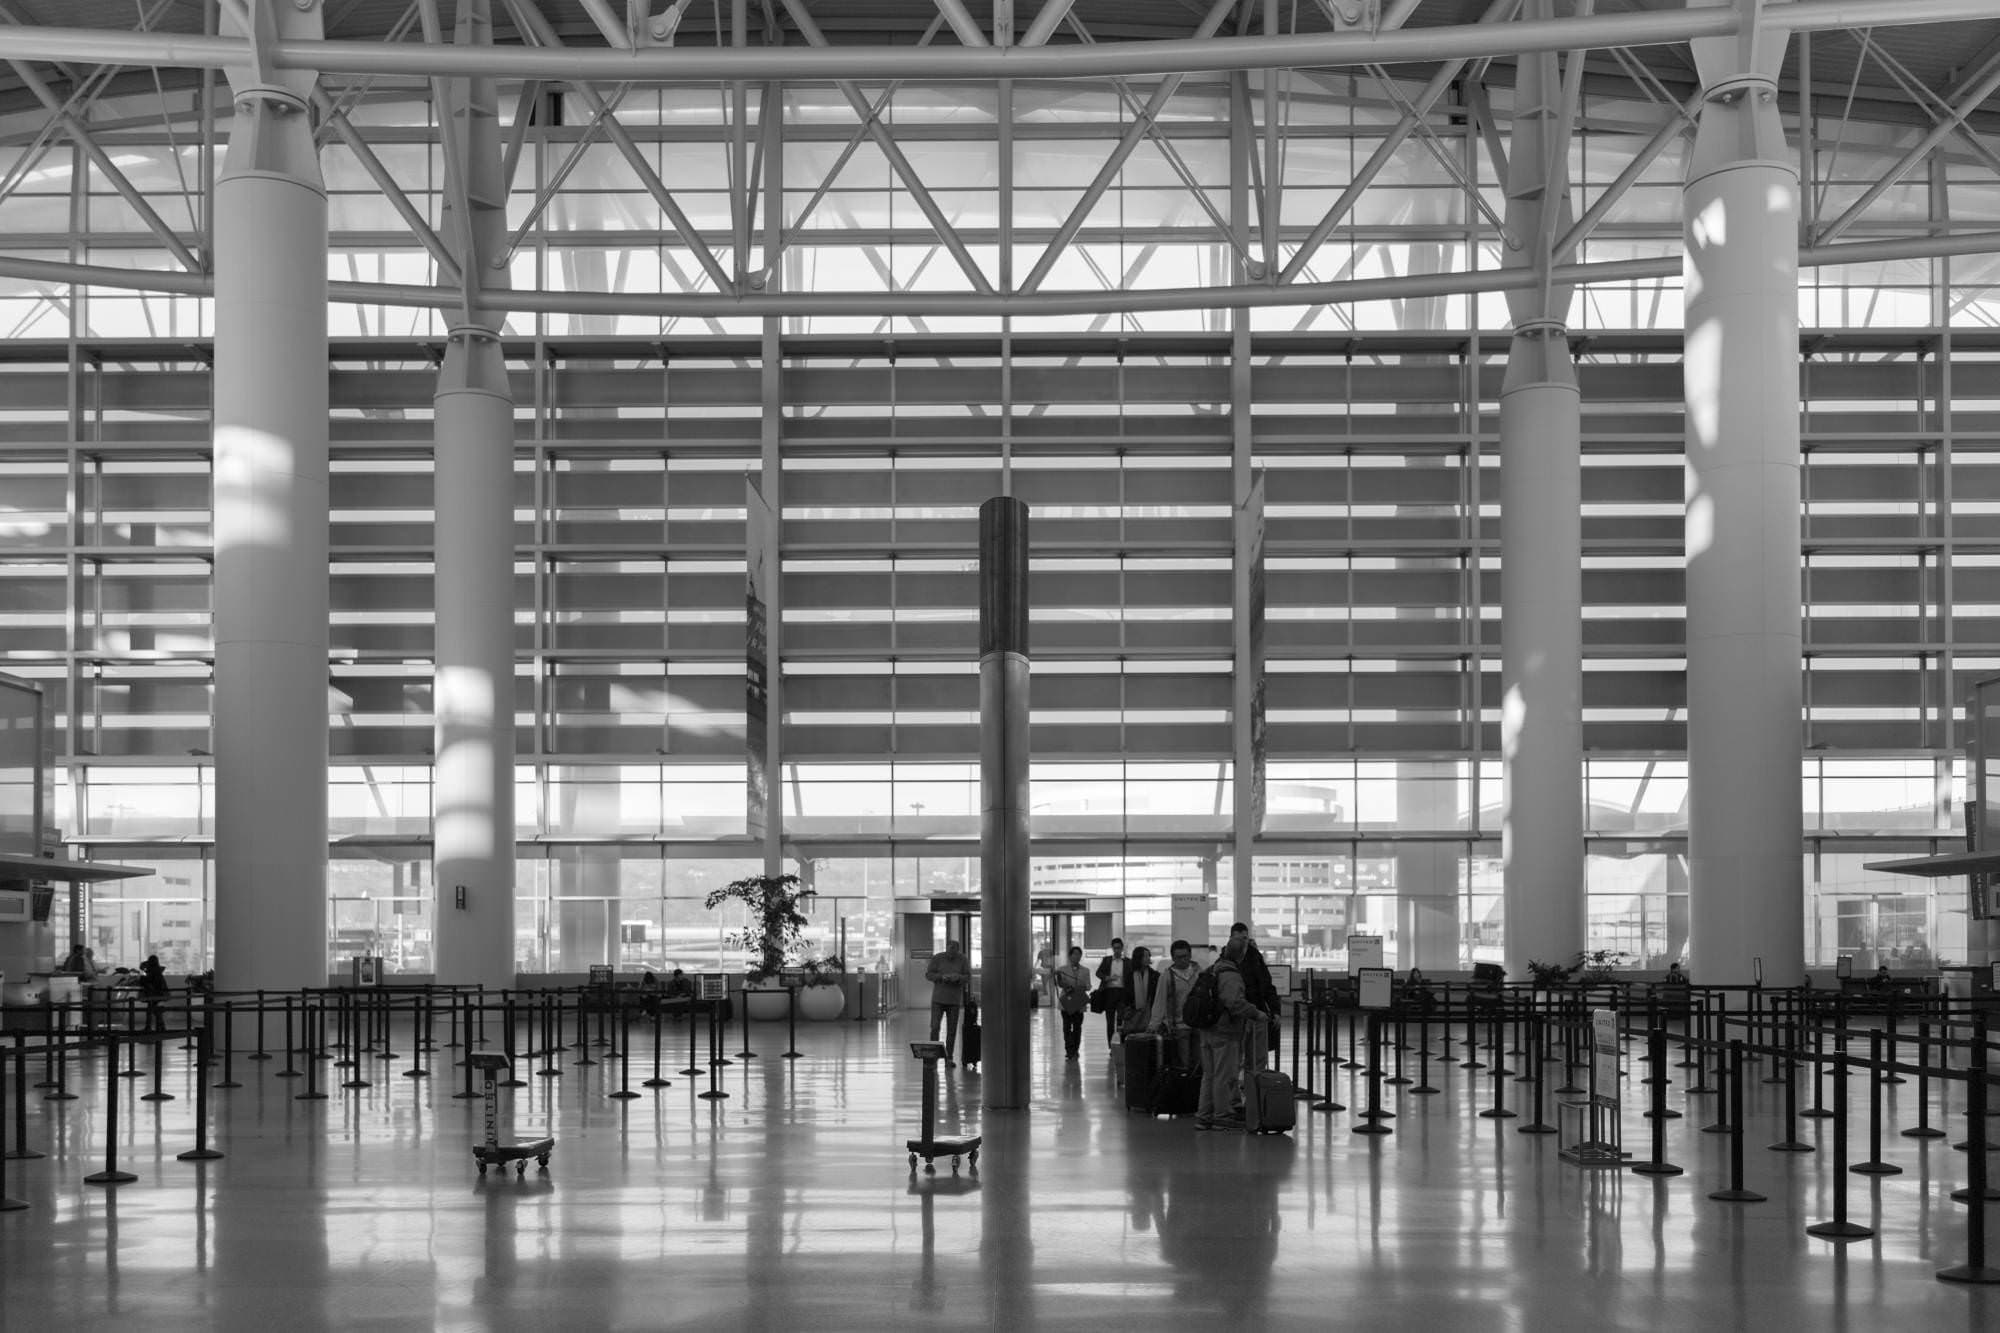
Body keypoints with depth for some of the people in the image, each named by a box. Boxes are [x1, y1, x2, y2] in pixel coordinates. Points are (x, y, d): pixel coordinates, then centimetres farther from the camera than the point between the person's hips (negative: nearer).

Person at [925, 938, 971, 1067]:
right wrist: (942, 977, -23)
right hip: (938, 998, -1)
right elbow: (928, 975, -6)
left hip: (954, 1000, 1)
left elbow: (968, 977, -2)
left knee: (951, 1030, 1)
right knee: (934, 1028, -10)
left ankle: (948, 1059, 11)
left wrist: (958, 977, -24)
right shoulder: (937, 958, -7)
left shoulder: (962, 959, -3)